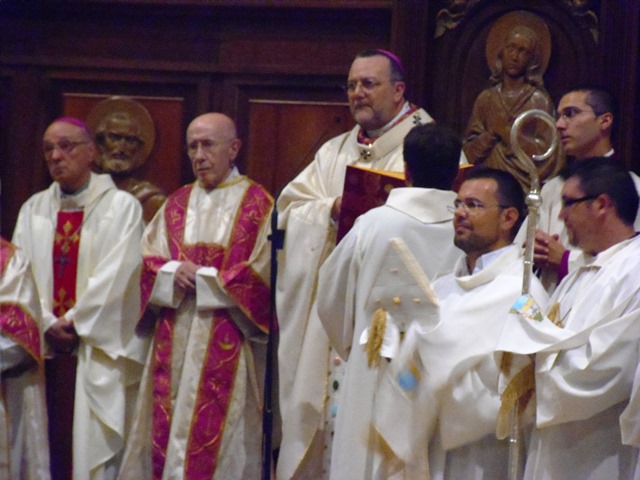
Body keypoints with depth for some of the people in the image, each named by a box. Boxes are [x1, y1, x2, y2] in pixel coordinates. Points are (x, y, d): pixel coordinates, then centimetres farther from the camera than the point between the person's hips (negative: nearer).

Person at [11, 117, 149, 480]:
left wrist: (73, 324, -10)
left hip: (99, 346, -4)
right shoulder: (34, 209, 12)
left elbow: (114, 276, -10)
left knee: (92, 439, -5)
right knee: (47, 438, 2)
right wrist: (48, 324, -11)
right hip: (45, 345, 4)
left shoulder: (121, 207, -1)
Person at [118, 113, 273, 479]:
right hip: (174, 343, 4)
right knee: (168, 432, 2)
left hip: (226, 344, -4)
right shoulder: (177, 205, 14)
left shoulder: (258, 205, -1)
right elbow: (148, 260, 11)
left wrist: (200, 277, -8)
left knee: (218, 439, -6)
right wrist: (173, 273, -10)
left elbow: (262, 274, -8)